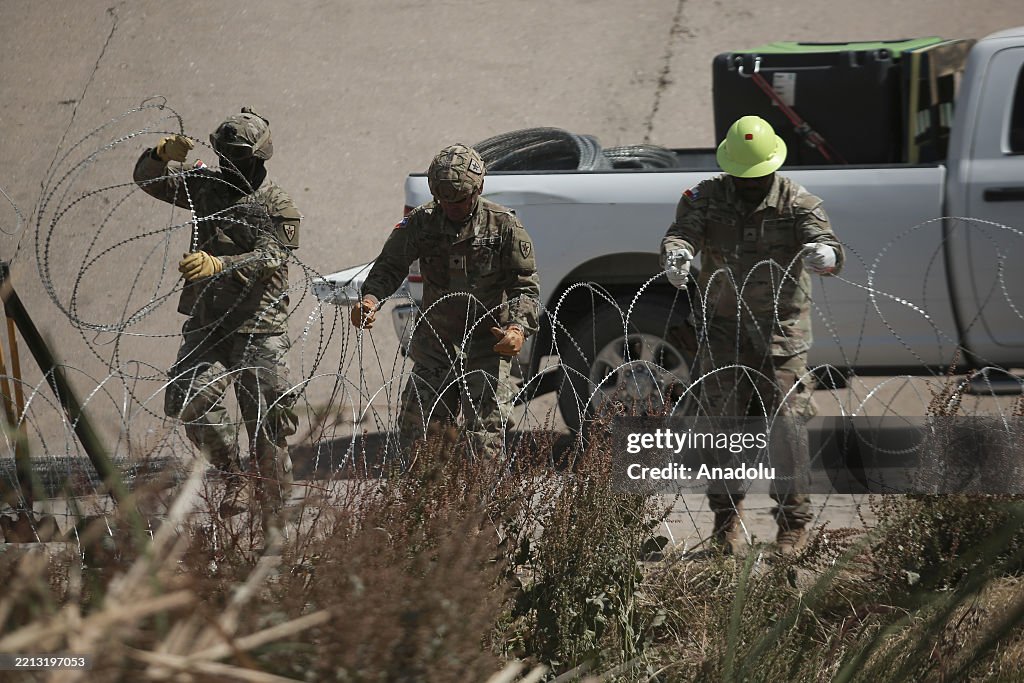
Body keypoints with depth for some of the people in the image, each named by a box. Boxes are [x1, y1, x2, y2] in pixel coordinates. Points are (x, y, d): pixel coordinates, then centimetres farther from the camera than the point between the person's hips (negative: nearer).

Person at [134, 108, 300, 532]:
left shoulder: (278, 207, -4)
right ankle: (234, 478, -1)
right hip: (207, 322, 4)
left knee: (266, 426, -3)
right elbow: (147, 179, 7)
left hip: (259, 328, -4)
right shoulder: (206, 186, 10)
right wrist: (163, 156, -17)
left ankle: (274, 521, 7)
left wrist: (216, 265, -37)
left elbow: (267, 259, -20)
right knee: (188, 399, -19)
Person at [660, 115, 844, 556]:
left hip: (780, 327, -1)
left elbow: (826, 244, -15)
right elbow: (682, 232, -12)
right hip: (723, 325, 2)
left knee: (787, 422, -7)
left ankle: (793, 523, -1)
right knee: (723, 421, 0)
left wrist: (825, 254, -41)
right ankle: (726, 520, 12)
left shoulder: (796, 202, -2)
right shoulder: (708, 198, 3)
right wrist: (676, 255, -37)